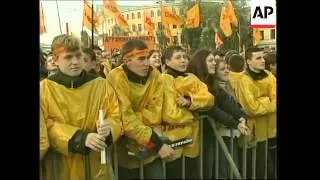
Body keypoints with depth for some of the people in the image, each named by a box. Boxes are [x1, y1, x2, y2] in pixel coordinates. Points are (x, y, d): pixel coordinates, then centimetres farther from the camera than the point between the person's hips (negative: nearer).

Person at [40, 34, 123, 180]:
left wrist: (108, 128, -23)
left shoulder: (100, 84, 1)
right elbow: (46, 127, -10)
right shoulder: (45, 88, -3)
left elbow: (117, 117, 0)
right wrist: (81, 138, -23)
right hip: (61, 167, -1)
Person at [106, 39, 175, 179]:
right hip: (125, 149, -3)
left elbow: (154, 116, -8)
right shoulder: (116, 78, -18)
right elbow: (126, 119, -22)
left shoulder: (155, 76, -6)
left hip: (151, 147, 3)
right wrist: (157, 144, -25)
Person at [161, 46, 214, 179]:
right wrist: (193, 113, -6)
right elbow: (171, 114, -20)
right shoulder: (164, 80, -12)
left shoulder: (192, 78, 10)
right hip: (173, 136, -6)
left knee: (193, 174, 17)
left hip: (192, 135, 7)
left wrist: (190, 101, -20)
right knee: (174, 174, 7)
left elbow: (209, 99, -3)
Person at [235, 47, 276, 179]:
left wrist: (261, 102, -15)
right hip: (254, 128, -6)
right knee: (251, 163, 7)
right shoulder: (244, 81, -16)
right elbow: (252, 108, -21)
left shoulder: (269, 76, 5)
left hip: (269, 126, 6)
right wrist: (268, 101, -9)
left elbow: (274, 98, -3)